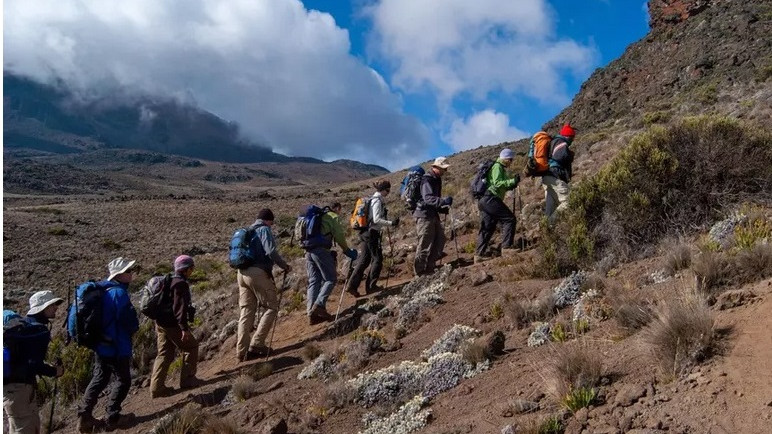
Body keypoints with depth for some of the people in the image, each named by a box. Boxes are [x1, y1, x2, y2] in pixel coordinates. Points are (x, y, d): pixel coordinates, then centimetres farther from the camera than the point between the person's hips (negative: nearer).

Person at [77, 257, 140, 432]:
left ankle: (84, 416, 21)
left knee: (99, 379, 18)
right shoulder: (119, 293, -21)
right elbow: (130, 321, -21)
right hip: (117, 346, -9)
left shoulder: (102, 289, 7)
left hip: (100, 344, 9)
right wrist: (134, 328, 1)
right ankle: (113, 417, 13)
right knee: (123, 380, 7)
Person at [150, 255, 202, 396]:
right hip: (173, 325, -9)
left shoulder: (168, 281, 15)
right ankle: (187, 379, 12)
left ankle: (156, 387, 10)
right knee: (191, 347, 8)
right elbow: (179, 307, -23)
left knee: (164, 354, 12)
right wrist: (184, 328, -25)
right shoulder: (180, 284, -16)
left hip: (161, 323, 9)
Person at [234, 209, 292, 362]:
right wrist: (285, 266, -5)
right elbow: (271, 251, -15)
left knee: (246, 312, 8)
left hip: (242, 273, 8)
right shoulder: (264, 230, -2)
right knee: (272, 307, 2)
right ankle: (257, 344, -6)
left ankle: (242, 351, 6)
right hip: (258, 273, -8)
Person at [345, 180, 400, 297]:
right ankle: (371, 286, 6)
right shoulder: (377, 201, -13)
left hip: (365, 233, 9)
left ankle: (352, 286, 5)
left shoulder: (373, 199, 16)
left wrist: (390, 223, 22)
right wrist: (391, 223, -22)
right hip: (372, 233, -9)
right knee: (377, 259, 1)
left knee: (363, 260, 8)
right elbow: (377, 220, -20)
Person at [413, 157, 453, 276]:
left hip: (432, 215, 10)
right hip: (424, 215, -10)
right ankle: (420, 271, 3)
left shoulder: (436, 179, 15)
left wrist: (442, 208, 12)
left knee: (440, 239, 11)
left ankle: (429, 265, 20)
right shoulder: (427, 179, -16)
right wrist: (444, 201, -42)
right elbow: (428, 198, -31)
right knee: (425, 244, -6)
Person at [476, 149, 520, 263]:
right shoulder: (497, 167, -5)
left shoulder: (500, 168, 27)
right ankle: (506, 247, -13)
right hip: (490, 199, -11)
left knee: (487, 228, 8)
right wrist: (512, 181, -20)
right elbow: (497, 183, -17)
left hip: (484, 201, 11)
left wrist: (512, 184, 12)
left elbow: (502, 186, 27)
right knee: (509, 219, -10)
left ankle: (479, 254, 6)